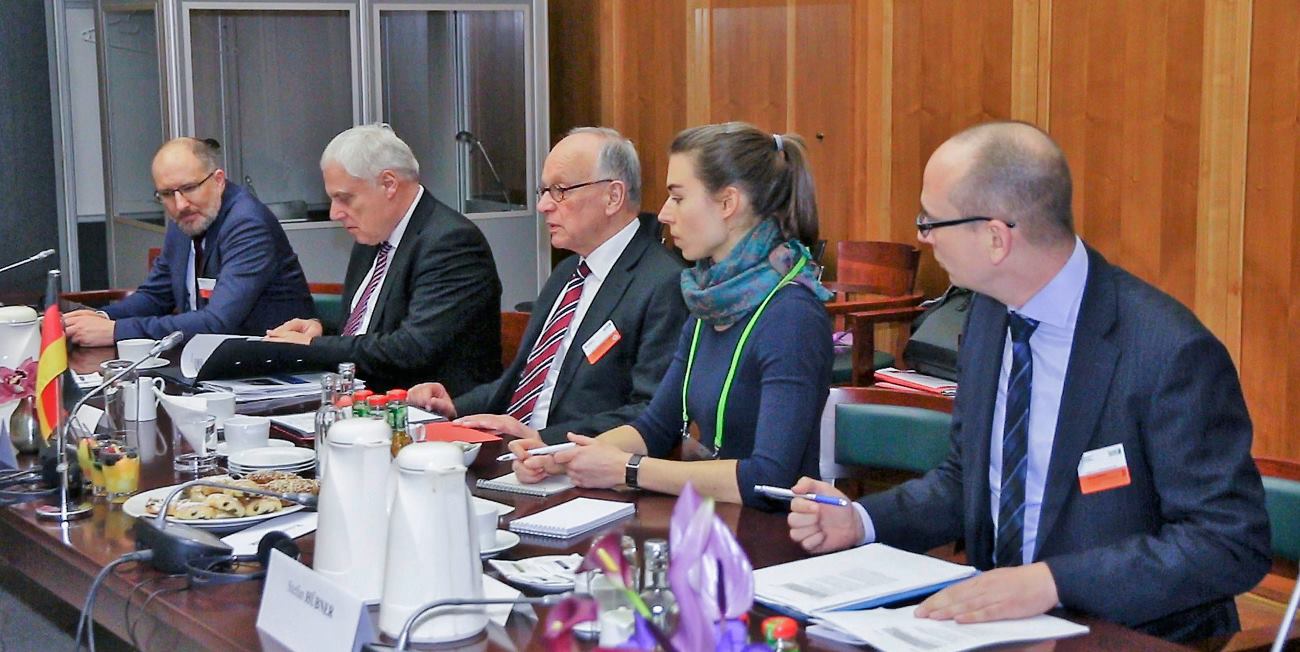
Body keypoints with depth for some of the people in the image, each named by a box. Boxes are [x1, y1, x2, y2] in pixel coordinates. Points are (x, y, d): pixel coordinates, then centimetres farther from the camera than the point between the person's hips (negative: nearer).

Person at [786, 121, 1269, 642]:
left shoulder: (1170, 352, -19)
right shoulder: (990, 312, 3)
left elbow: (1232, 542, -18)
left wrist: (1051, 581, -26)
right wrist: (860, 522, -2)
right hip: (996, 619, 6)